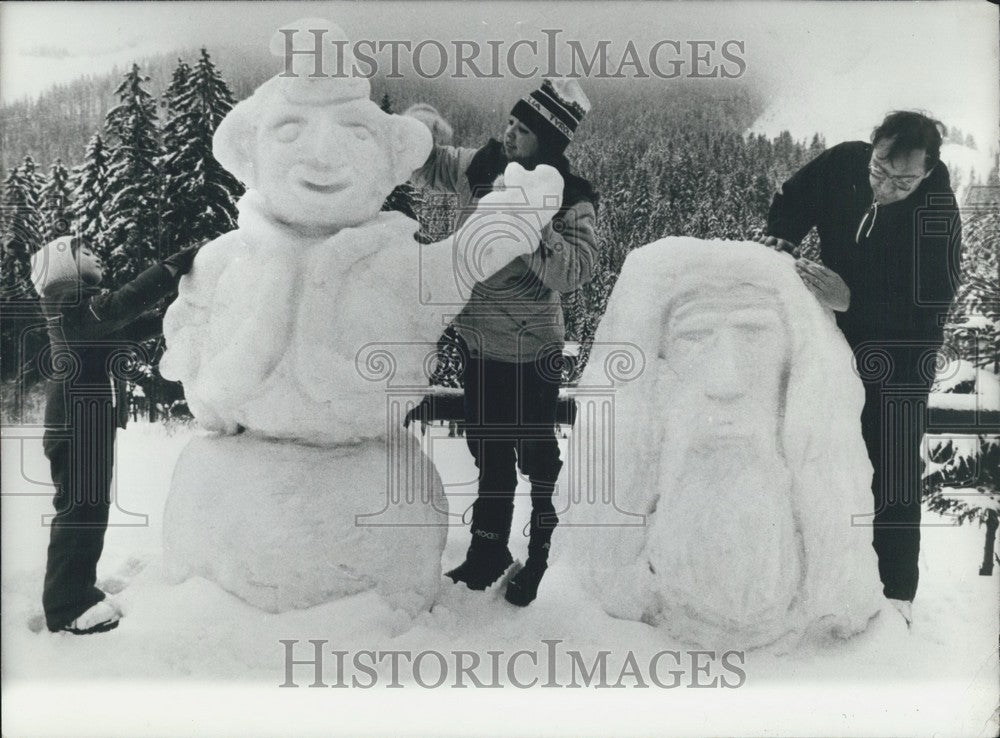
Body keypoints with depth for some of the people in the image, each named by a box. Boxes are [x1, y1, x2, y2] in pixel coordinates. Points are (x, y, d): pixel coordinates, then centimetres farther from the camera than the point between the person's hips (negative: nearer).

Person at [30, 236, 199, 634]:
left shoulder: (82, 302, 20)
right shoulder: (70, 302, -12)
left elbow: (134, 325, 13)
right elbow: (121, 304, -30)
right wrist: (176, 265, -32)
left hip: (89, 419, 10)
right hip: (79, 420, -10)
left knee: (88, 507, 14)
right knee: (81, 507, -8)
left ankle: (75, 592, 23)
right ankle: (67, 605, -4)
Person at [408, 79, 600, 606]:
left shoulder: (570, 199, -17)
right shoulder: (479, 167, -3)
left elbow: (574, 271, -30)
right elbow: (424, 168, 11)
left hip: (531, 354, -5)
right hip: (479, 345, 5)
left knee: (538, 459, 8)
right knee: (489, 457, 20)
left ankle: (542, 560, 28)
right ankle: (487, 552, 38)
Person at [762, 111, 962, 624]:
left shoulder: (937, 212, -24)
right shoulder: (843, 163, -11)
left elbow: (928, 311, -27)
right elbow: (792, 200, 7)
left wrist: (852, 301, -38)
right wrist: (778, 241, -13)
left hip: (898, 361, -5)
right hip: (839, 346, 5)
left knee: (892, 481, -6)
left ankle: (895, 596, 5)